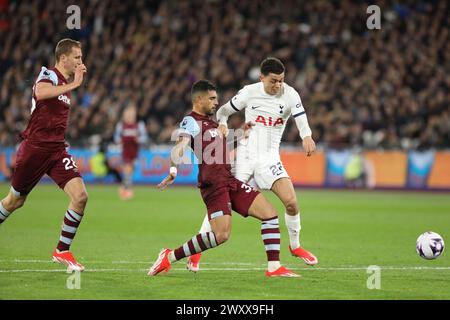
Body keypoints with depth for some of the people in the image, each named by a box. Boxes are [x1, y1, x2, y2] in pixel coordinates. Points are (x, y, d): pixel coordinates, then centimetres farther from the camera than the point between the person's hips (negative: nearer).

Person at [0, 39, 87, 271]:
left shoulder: (66, 84, 14)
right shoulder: (48, 75, -11)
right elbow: (40, 93, -37)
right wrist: (74, 84, -35)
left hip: (56, 150, 7)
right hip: (34, 148, -7)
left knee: (80, 196, -12)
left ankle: (62, 251, -1)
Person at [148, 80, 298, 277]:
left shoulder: (211, 123, 25)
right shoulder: (191, 122, -4)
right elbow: (180, 147, -22)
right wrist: (173, 169, -40)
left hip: (230, 181, 9)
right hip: (213, 184, -9)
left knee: (270, 213, -1)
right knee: (221, 235, -21)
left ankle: (274, 267, -2)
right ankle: (170, 257, -8)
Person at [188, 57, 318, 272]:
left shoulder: (290, 95, -6)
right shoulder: (249, 92, -4)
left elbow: (301, 120, -19)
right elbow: (224, 110, 9)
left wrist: (307, 137, -41)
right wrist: (222, 124, -14)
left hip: (269, 156, 1)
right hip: (245, 153, -1)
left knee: (291, 201, -14)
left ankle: (295, 246, 11)